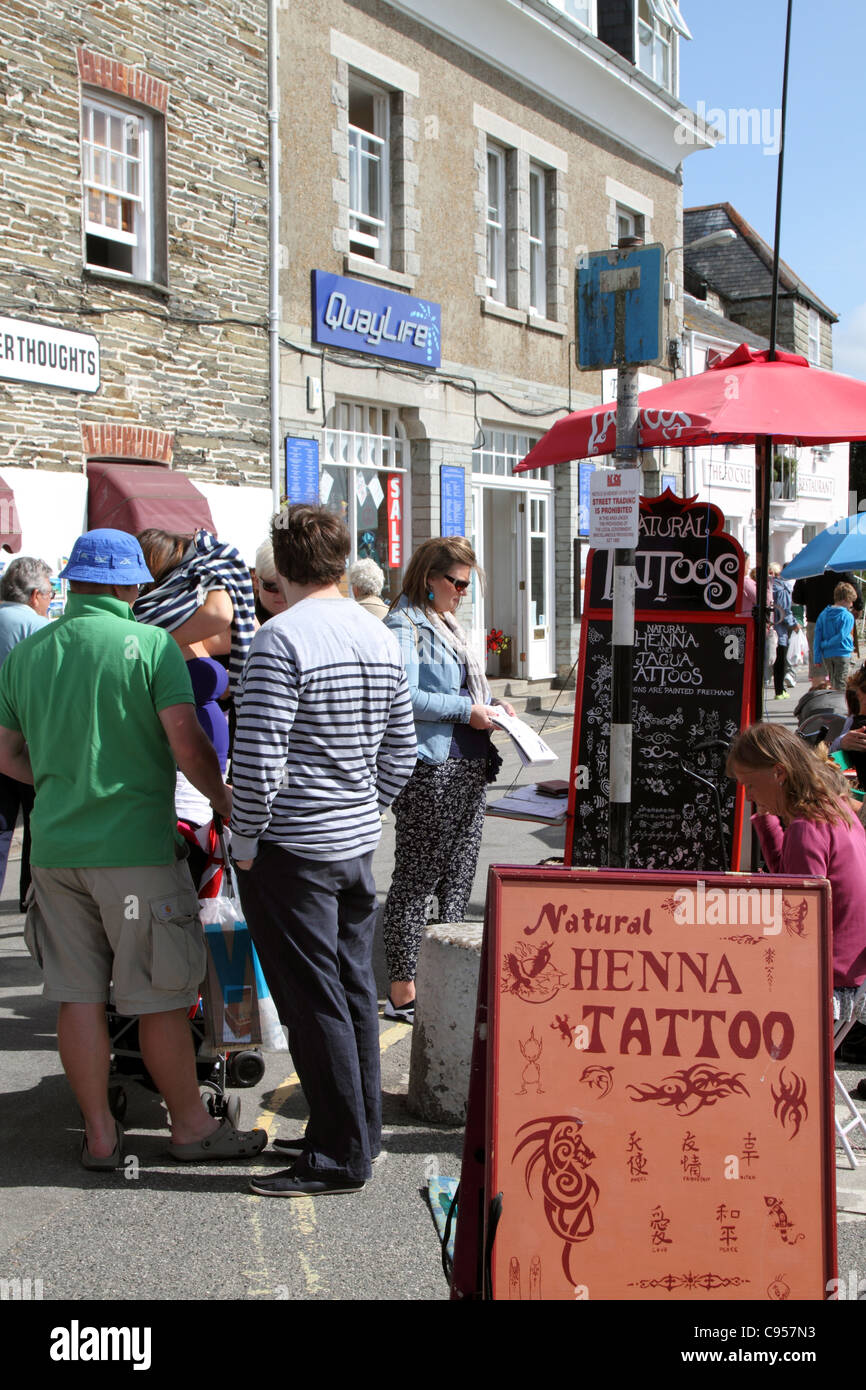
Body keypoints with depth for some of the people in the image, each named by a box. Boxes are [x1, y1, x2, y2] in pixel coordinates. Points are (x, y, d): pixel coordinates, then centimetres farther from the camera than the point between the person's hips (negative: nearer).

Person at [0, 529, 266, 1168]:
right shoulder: (150, 643, -9)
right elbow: (186, 741, -15)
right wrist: (225, 799, 0)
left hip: (55, 846, 5)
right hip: (135, 845, -5)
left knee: (79, 995, 11)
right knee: (160, 998, 5)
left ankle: (100, 1135, 20)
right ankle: (191, 1126, 19)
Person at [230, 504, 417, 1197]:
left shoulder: (281, 639, -16)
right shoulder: (382, 638, 8)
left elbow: (259, 760, -21)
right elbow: (400, 753, 13)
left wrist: (246, 842, -9)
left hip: (291, 850, -8)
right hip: (359, 841, 8)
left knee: (314, 1002, 1)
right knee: (355, 989, 16)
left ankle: (342, 1155, 10)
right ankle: (362, 1129, 28)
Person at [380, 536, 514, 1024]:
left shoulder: (449, 625, 19)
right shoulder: (405, 626, -10)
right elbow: (403, 696, -23)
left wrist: (491, 704, 12)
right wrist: (466, 709, -19)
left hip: (470, 766, 10)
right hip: (431, 769, -10)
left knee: (458, 875, 14)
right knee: (417, 878, -3)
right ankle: (404, 991, 4)